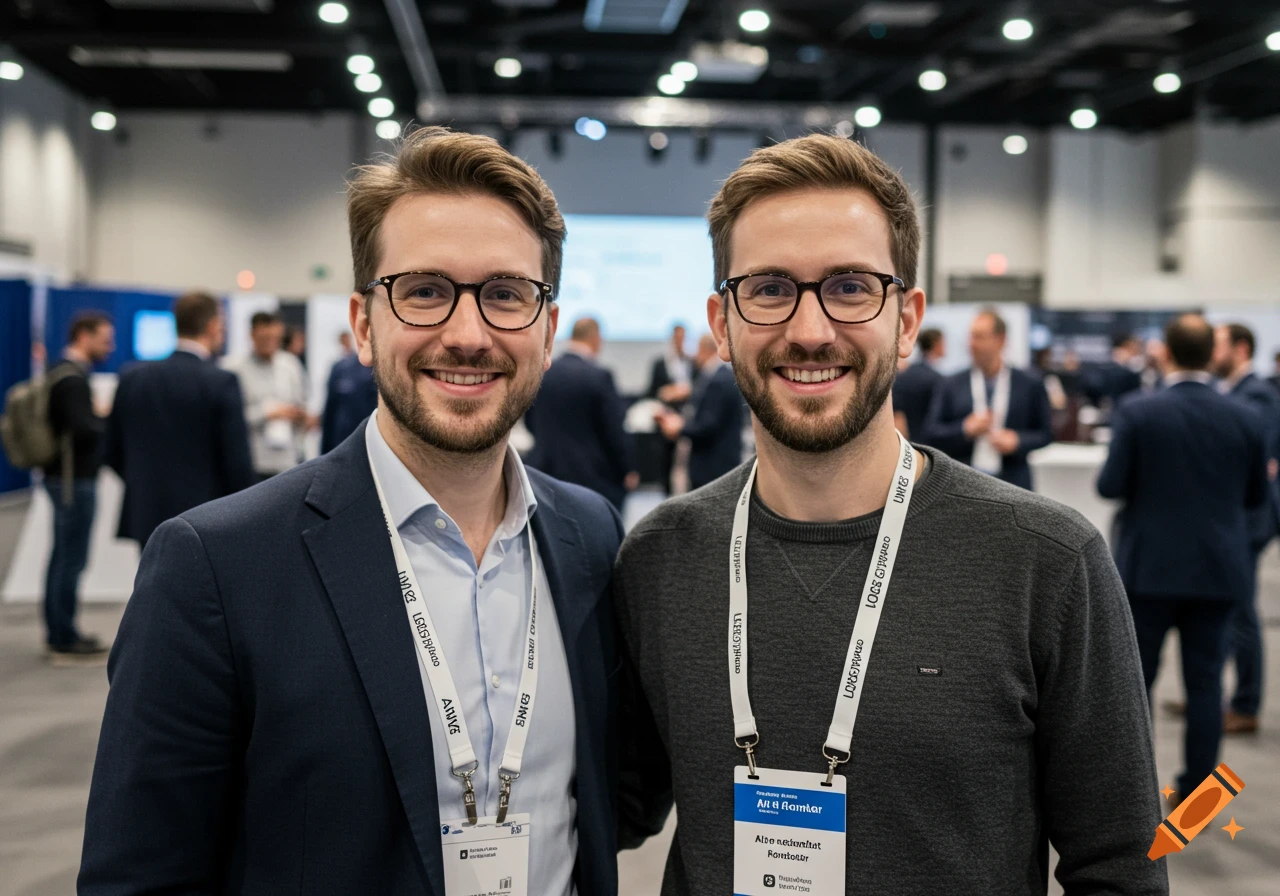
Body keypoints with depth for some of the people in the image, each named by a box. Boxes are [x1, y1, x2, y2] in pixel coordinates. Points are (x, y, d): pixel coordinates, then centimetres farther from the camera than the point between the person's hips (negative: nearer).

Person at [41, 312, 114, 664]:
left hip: (64, 475, 10)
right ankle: (65, 641, 1)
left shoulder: (61, 373, 13)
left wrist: (100, 414, 8)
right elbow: (85, 431, -25)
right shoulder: (72, 379, -18)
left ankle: (57, 632, 23)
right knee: (72, 559, -4)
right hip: (75, 479, -10)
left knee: (62, 556, 15)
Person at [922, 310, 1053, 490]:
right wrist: (965, 429, -11)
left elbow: (1045, 433, 9)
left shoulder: (1030, 386, 5)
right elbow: (931, 433, 4)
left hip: (1012, 488, 0)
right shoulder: (950, 386, 6)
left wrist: (1017, 441, -9)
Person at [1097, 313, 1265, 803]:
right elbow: (1255, 495, 5)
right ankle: (1197, 791, 12)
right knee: (1205, 680, 7)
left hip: (1150, 565, -2)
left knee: (1135, 676, 10)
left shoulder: (1137, 412, -11)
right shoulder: (1243, 418, -3)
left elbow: (1110, 485, -12)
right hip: (1217, 570, 2)